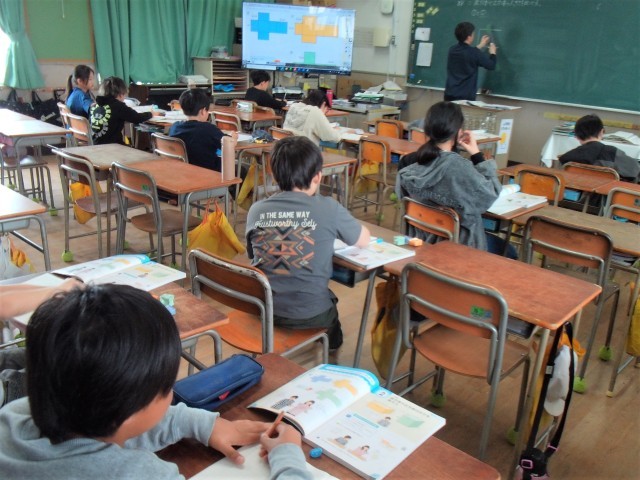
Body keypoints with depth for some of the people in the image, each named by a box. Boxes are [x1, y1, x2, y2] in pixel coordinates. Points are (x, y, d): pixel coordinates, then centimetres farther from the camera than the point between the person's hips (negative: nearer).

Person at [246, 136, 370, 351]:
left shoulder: (256, 210, -6)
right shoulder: (328, 209, -14)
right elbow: (364, 240, 1)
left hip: (261, 310, 3)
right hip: (310, 315, -3)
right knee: (328, 299, 32)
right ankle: (331, 342, 48)